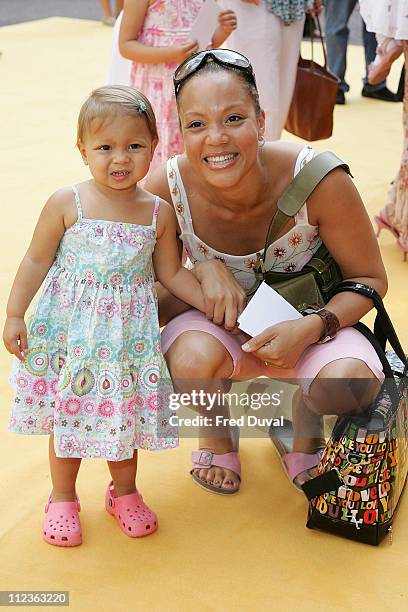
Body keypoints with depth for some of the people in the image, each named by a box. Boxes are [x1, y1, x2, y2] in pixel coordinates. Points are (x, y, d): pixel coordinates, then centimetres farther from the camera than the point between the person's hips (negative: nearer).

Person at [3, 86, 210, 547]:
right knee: (66, 413, 9)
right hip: (69, 330, -1)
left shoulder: (159, 213, -4)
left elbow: (172, 273, 5)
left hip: (127, 332, 2)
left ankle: (124, 492, 36)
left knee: (124, 413, 12)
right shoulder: (66, 204, -11)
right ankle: (62, 498, 30)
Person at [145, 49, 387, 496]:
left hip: (308, 327, 0)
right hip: (219, 325, 1)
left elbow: (370, 280, -12)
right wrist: (204, 271, -29)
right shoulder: (166, 187, -23)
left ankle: (305, 432, 8)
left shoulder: (319, 181, -27)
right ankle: (216, 436, 5)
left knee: (350, 382, -32)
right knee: (194, 358, -34)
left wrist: (310, 329, -29)